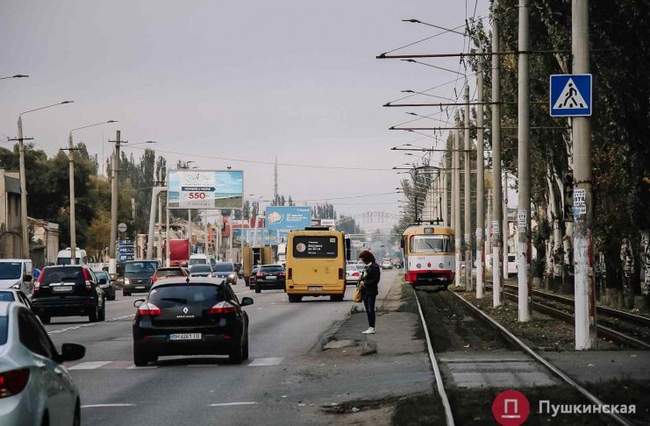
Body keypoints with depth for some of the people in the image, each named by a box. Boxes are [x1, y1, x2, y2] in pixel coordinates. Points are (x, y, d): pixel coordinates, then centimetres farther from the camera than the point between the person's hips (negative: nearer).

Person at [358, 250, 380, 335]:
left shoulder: (374, 267, -11)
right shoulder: (367, 267, 15)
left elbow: (375, 280, -15)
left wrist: (365, 283, -12)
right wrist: (361, 282, 2)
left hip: (371, 292, -9)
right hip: (365, 292, 9)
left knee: (370, 310, -9)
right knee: (368, 310, 10)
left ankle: (372, 328, -8)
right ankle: (370, 327, 14)